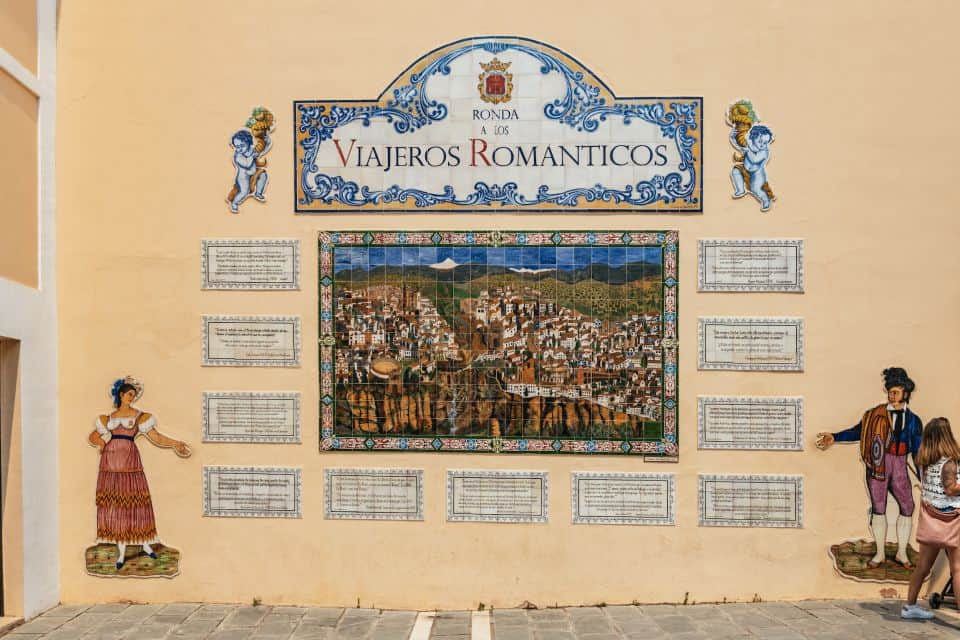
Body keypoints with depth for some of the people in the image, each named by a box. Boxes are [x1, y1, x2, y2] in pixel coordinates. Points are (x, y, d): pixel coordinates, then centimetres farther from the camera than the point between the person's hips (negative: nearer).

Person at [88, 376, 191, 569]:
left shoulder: (139, 416, 6)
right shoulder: (109, 417, 15)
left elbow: (155, 437, 0)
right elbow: (93, 436, 21)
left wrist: (174, 443, -13)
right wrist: (100, 442, -1)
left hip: (129, 461, -2)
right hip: (110, 462, 3)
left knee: (134, 502, -3)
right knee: (113, 504, 1)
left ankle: (145, 544, 9)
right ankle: (121, 552, 6)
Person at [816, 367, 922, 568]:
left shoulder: (914, 420, 6)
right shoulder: (876, 414, 3)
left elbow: (918, 453, 8)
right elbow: (857, 432, 5)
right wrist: (834, 437, -6)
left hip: (899, 467, 1)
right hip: (877, 466, -1)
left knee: (907, 508, -2)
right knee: (878, 509, 3)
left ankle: (901, 553, 16)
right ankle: (880, 554, 15)